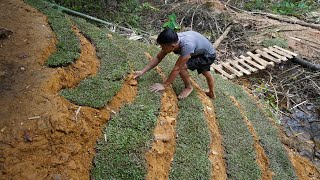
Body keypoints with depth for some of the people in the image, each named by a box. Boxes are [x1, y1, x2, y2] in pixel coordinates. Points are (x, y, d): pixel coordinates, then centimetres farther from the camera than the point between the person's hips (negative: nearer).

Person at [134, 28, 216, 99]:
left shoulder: (187, 45, -44)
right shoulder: (172, 41, -21)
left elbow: (177, 68, -39)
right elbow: (158, 58, -13)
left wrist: (164, 85, -31)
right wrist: (142, 71, -17)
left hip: (209, 55, -8)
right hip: (200, 50, 8)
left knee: (182, 66, -24)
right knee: (205, 72, 28)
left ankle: (188, 87, 3)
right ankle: (211, 93, 54)